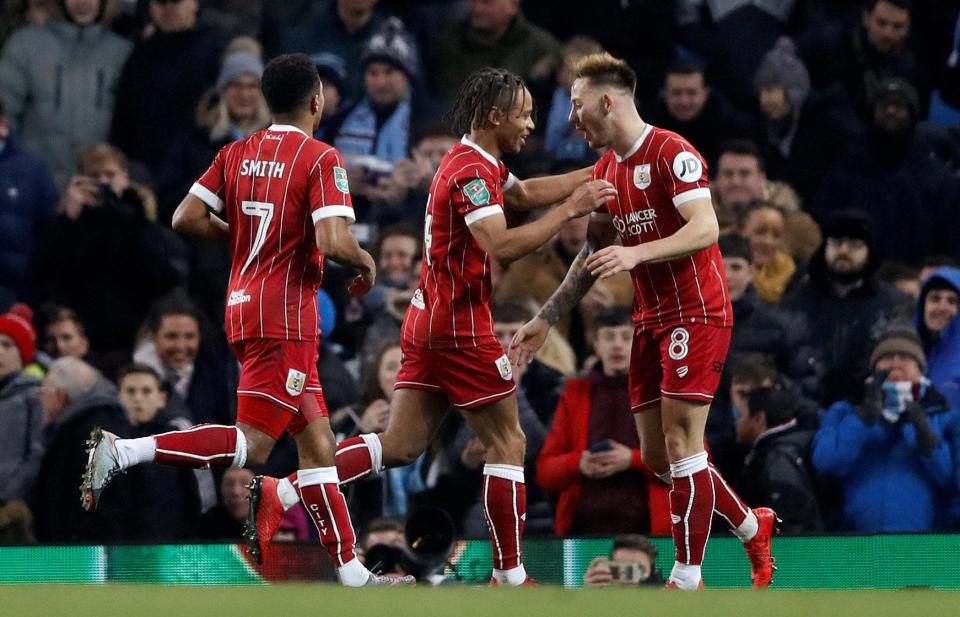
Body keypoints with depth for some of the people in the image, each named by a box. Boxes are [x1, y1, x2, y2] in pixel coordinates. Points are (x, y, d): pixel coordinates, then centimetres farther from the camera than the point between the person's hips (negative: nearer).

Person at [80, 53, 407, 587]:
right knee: (252, 444, -12)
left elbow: (186, 218, 6)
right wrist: (365, 261, 0)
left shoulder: (238, 154, 9)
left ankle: (351, 572, 11)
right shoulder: (321, 158, -10)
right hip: (286, 317, -9)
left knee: (318, 443, 10)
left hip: (246, 303, 9)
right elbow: (333, 241, -21)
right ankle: (123, 451, -22)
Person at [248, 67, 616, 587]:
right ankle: (510, 576, 3)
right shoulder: (472, 172, -17)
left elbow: (527, 193, 31)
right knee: (507, 442, 0)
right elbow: (501, 245, -29)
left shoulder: (477, 163, 14)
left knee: (399, 446, 6)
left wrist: (595, 174, 25)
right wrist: (569, 211, -24)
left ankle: (279, 494, -3)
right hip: (460, 328, -10)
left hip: (428, 324, 10)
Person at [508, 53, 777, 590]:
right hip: (651, 320, 9)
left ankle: (687, 582, -6)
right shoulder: (606, 170, 13)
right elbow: (594, 255, 22)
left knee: (681, 447, -10)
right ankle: (753, 527, 26)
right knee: (658, 457, 7)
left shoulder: (671, 152, -14)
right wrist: (547, 319, 19)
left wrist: (637, 253, -37)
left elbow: (705, 228, -25)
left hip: (696, 314, -8)